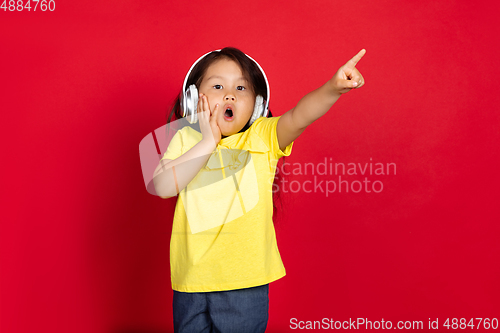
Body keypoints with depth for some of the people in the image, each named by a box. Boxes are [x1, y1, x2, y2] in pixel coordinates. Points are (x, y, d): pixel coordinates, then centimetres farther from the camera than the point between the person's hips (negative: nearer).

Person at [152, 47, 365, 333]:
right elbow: (164, 187, -13)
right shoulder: (185, 139, 1)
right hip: (192, 278, 2)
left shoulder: (262, 137, -3)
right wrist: (208, 142, -16)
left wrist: (333, 88, -40)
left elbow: (299, 116, -22)